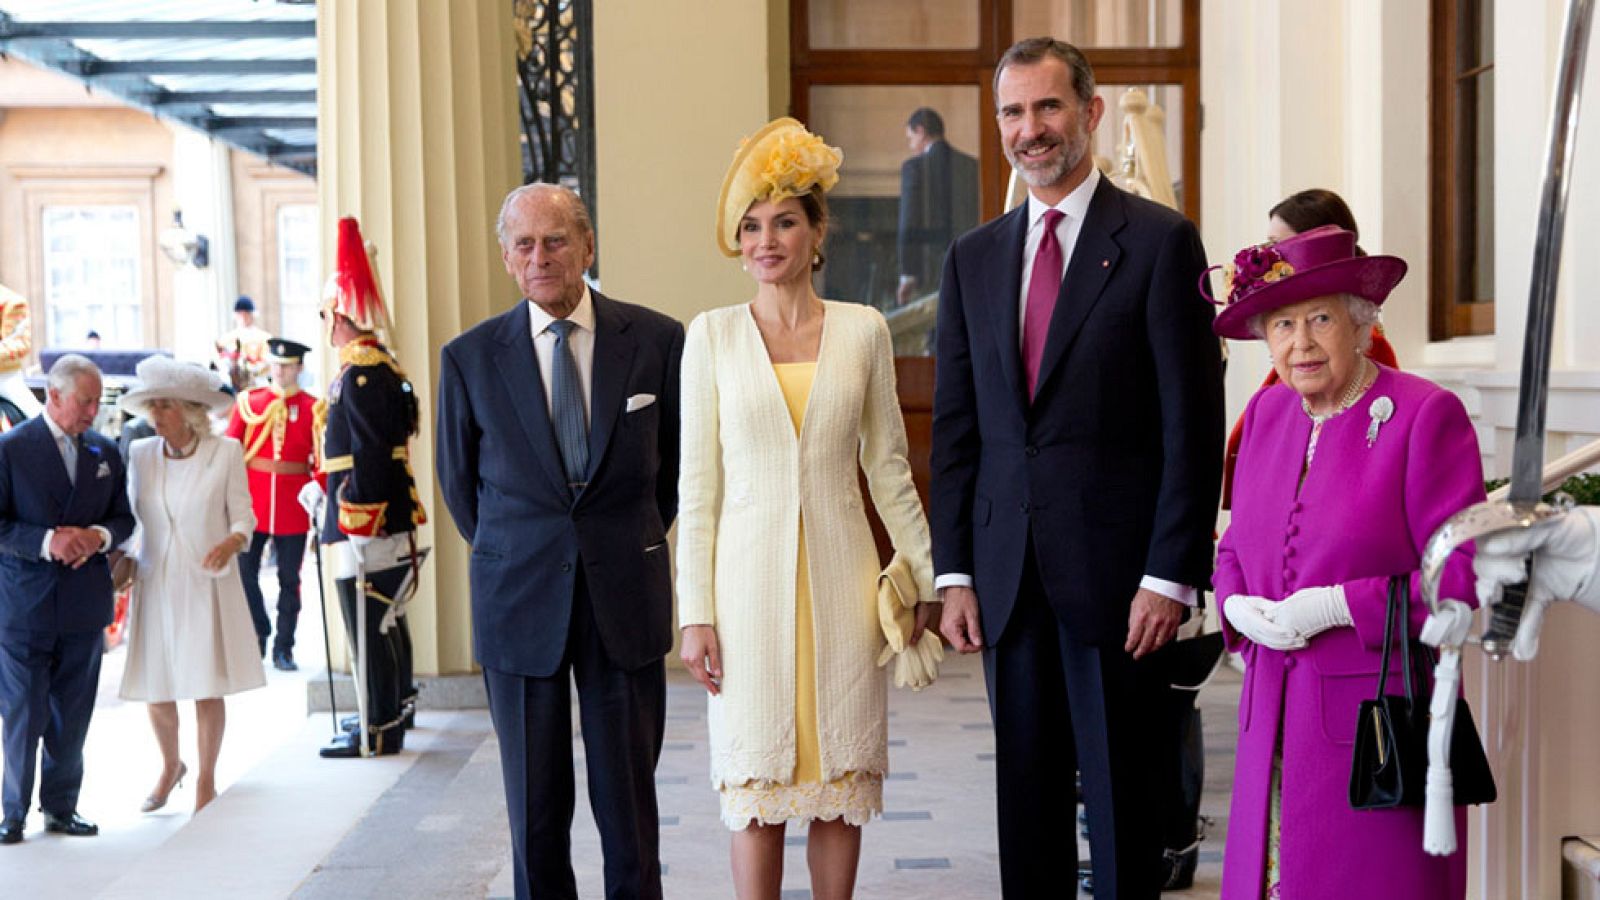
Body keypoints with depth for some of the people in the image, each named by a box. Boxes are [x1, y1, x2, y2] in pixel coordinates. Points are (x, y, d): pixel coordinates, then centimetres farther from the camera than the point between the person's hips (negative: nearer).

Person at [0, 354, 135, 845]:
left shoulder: (106, 451, 8)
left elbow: (124, 517, 13)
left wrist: (99, 537, -9)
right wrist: (47, 541, -21)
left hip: (85, 602, 4)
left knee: (73, 715, 11)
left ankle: (61, 807, 22)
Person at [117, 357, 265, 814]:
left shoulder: (226, 452, -4)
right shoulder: (140, 454, 4)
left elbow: (242, 514, -3)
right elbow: (132, 515, 12)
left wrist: (232, 542, -22)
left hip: (207, 584, -3)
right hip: (155, 584, 3)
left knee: (208, 688, 1)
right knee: (155, 690, 8)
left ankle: (206, 780, 20)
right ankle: (170, 766, 35)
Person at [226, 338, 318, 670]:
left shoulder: (312, 408, 2)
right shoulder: (248, 402, 5)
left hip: (293, 505, -1)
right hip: (252, 502, 1)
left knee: (289, 578, 5)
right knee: (245, 571, 0)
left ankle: (284, 648, 14)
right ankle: (258, 635, 18)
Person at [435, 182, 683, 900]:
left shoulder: (656, 341, -1)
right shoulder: (470, 357, -1)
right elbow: (459, 478, 12)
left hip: (626, 598, 0)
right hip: (520, 600, 0)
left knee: (629, 796, 4)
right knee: (535, 806, 7)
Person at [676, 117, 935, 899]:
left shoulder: (862, 329, 3)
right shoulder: (712, 335, 1)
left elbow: (889, 468, 9)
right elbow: (697, 484, 1)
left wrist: (928, 578, 7)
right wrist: (695, 613, -3)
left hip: (840, 577, 1)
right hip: (750, 576, -1)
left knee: (840, 782, 7)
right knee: (757, 790, 4)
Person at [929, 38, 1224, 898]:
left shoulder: (1159, 240, -2)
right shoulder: (973, 257, 12)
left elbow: (1192, 422, -6)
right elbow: (954, 427, 11)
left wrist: (1170, 575, -11)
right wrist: (954, 573, 5)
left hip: (1116, 571, -4)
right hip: (1008, 577, 5)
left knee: (1123, 801, 4)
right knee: (1024, 802, 12)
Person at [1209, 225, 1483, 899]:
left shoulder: (1426, 415, -9)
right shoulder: (1267, 412, 10)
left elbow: (1463, 574, -13)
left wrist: (1337, 606, -18)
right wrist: (1239, 605, -2)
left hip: (1378, 712, -5)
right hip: (1274, 717, 6)